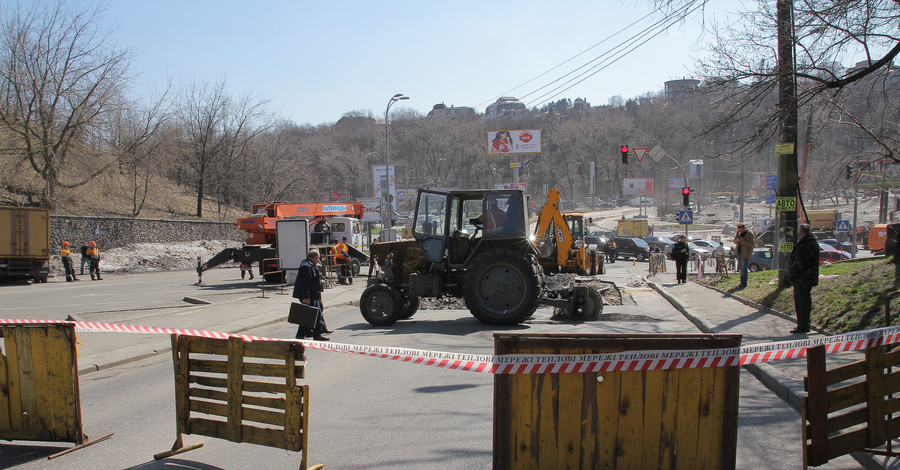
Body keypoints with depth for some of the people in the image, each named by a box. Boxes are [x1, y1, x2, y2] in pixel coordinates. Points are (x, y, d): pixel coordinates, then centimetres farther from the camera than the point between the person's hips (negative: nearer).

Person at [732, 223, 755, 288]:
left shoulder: (749, 234, -9)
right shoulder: (739, 233, 12)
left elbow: (751, 244, -15)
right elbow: (734, 241, 12)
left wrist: (742, 241, -23)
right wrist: (737, 240, -11)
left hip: (745, 254, -7)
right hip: (739, 253, 7)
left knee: (744, 269, -8)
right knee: (741, 268, 10)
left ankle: (744, 284, -4)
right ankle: (742, 282, 18)